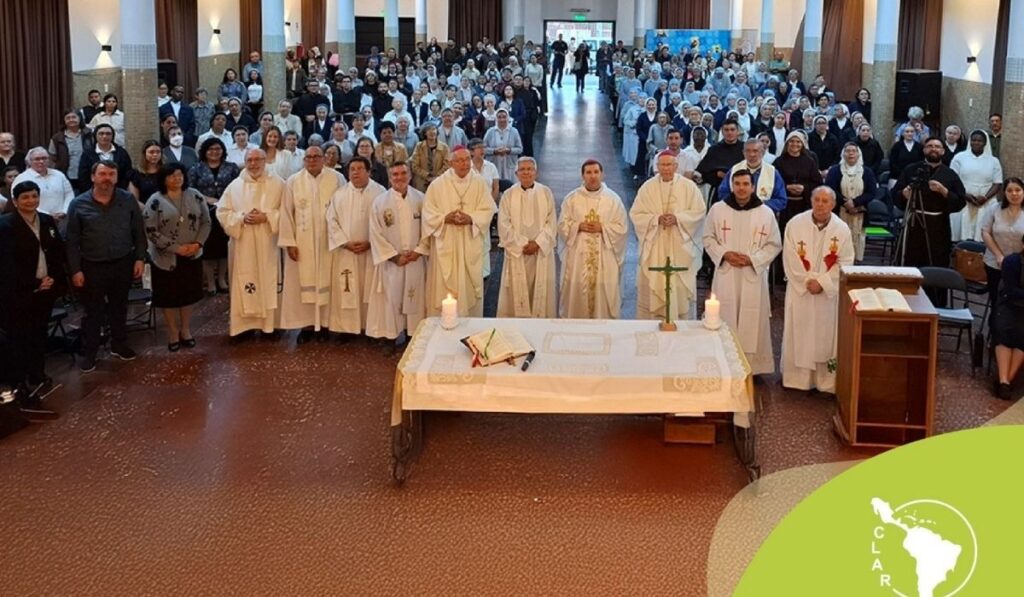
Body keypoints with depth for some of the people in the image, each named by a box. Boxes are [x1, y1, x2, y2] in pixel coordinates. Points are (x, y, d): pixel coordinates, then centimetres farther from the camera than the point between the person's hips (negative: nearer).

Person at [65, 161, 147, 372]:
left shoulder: (128, 200, -3)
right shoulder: (79, 204, -7)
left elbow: (139, 232, 4)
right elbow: (72, 241, -5)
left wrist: (140, 258, -2)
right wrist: (75, 270, -8)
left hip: (122, 264, 2)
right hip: (92, 267, -2)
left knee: (119, 307, 17)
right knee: (93, 312, 7)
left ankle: (119, 345, 34)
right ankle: (88, 353, 18)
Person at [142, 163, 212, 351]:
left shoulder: (195, 196, 1)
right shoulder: (155, 201, -10)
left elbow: (206, 222, 4)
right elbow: (151, 231, -13)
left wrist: (197, 243, -11)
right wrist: (176, 248, -17)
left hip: (192, 256, 3)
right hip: (166, 258, -3)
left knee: (188, 293, 13)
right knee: (169, 296, 6)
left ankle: (186, 330, 28)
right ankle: (173, 333, 20)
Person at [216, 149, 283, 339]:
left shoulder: (277, 184, 2)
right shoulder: (234, 185, 5)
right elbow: (222, 211, 3)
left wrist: (266, 217, -16)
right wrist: (242, 217, -13)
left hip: (267, 244, -1)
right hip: (242, 244, 1)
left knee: (268, 283, 3)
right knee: (243, 285, 2)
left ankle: (269, 324, 10)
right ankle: (244, 325, 8)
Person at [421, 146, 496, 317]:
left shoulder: (479, 184, 2)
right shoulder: (437, 184, -2)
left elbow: (488, 211, -2)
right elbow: (428, 213, -3)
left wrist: (471, 219, -19)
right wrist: (445, 218, -21)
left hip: (471, 246, 2)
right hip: (445, 245, -1)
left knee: (470, 287, 8)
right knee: (444, 288, 0)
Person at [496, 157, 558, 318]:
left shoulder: (546, 193, 2)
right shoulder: (508, 195, 0)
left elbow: (551, 222, -1)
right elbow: (504, 225, -4)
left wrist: (538, 243, -13)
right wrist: (522, 244, -11)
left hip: (541, 252, 1)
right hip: (516, 252, -1)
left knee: (541, 290, 3)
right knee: (517, 291, 1)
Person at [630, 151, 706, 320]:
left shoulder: (689, 186, 0)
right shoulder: (647, 187, 3)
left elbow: (699, 211, -3)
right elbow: (636, 214, 0)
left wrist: (677, 218, -17)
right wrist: (657, 219, -16)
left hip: (681, 247, -1)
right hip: (654, 247, 1)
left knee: (681, 288, 1)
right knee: (653, 287, 1)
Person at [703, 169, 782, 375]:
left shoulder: (765, 213, -2)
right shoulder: (718, 209, 0)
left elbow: (774, 244, 3)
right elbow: (708, 238, 7)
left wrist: (753, 259, -11)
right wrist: (724, 254, -10)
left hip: (753, 277, 0)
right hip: (726, 275, 0)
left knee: (752, 322, 1)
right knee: (724, 321, 3)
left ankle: (752, 365, 10)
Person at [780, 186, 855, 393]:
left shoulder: (842, 229, -4)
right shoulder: (795, 224, -6)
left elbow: (845, 262, -5)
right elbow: (790, 259, -7)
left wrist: (822, 282, -15)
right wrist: (807, 281, -14)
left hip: (829, 293, 0)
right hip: (800, 290, 0)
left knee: (826, 335, 5)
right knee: (799, 335, 5)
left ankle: (826, 381, 14)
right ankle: (798, 378, 16)